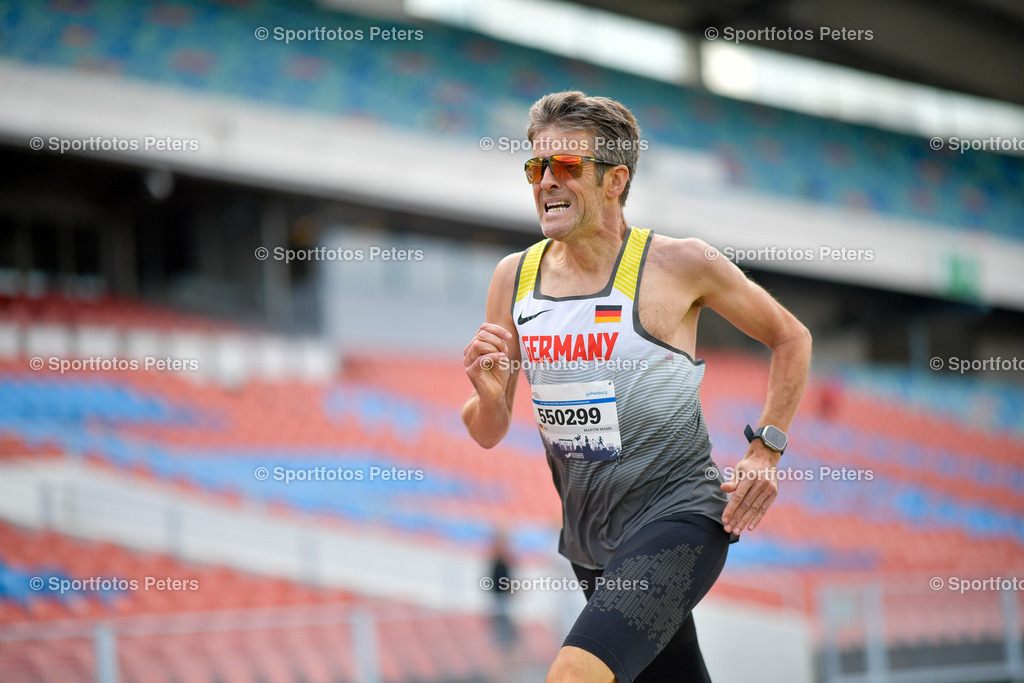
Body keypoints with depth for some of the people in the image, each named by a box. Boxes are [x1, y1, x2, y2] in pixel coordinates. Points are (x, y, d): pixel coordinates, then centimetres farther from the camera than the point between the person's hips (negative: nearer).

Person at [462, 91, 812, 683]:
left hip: (678, 517, -6)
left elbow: (790, 338, 6)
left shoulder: (679, 265, -8)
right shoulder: (514, 278, 4)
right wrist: (489, 394, -14)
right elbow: (489, 435, 9)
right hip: (589, 538, 6)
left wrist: (764, 453, -2)